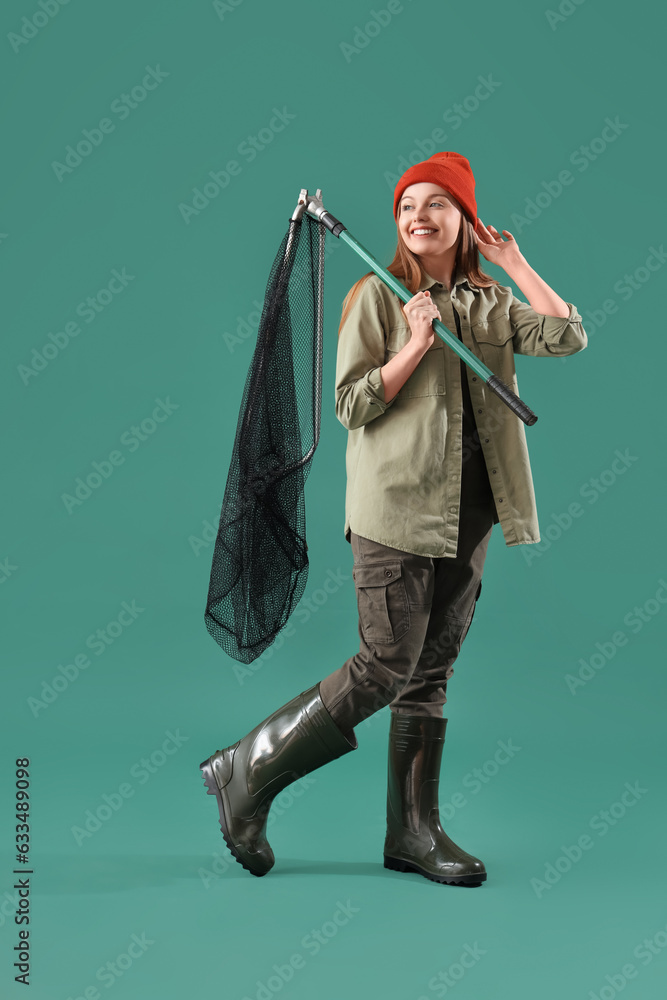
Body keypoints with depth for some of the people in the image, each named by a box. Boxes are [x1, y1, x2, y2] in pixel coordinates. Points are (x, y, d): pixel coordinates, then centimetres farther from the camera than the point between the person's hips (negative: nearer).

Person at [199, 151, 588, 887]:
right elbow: (351, 405, -7)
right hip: (396, 504, -5)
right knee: (384, 668, -8)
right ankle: (246, 772, 7)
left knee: (432, 673, 8)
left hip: (467, 508, 6)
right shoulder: (377, 295, -1)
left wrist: (515, 264, 3)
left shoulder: (490, 305, 13)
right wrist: (417, 344, -16)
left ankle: (412, 832, 16)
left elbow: (568, 337, 1)